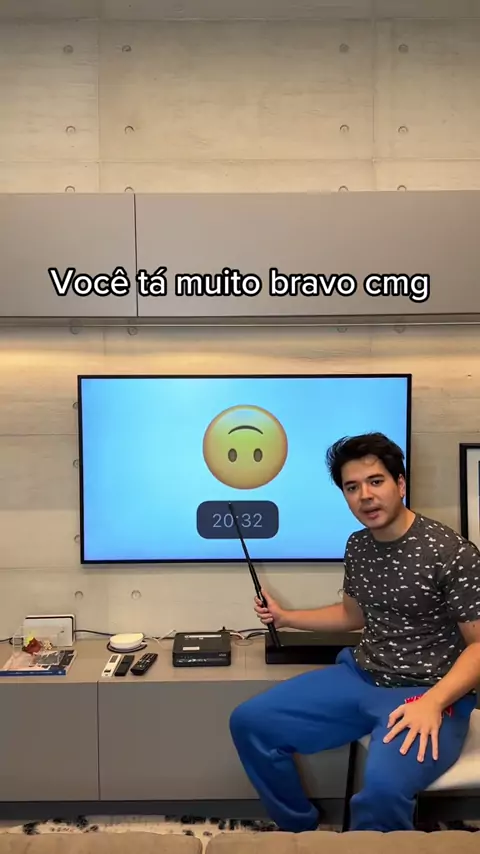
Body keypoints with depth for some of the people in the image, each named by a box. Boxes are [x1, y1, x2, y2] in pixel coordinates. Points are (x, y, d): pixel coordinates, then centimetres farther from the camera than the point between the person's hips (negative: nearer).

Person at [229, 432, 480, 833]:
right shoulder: (358, 546, 5)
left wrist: (432, 702, -28)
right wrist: (285, 617, 15)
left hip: (427, 694, -6)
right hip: (359, 677, 7)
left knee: (383, 786, -37)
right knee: (249, 722, -1)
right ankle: (300, 830, 20)